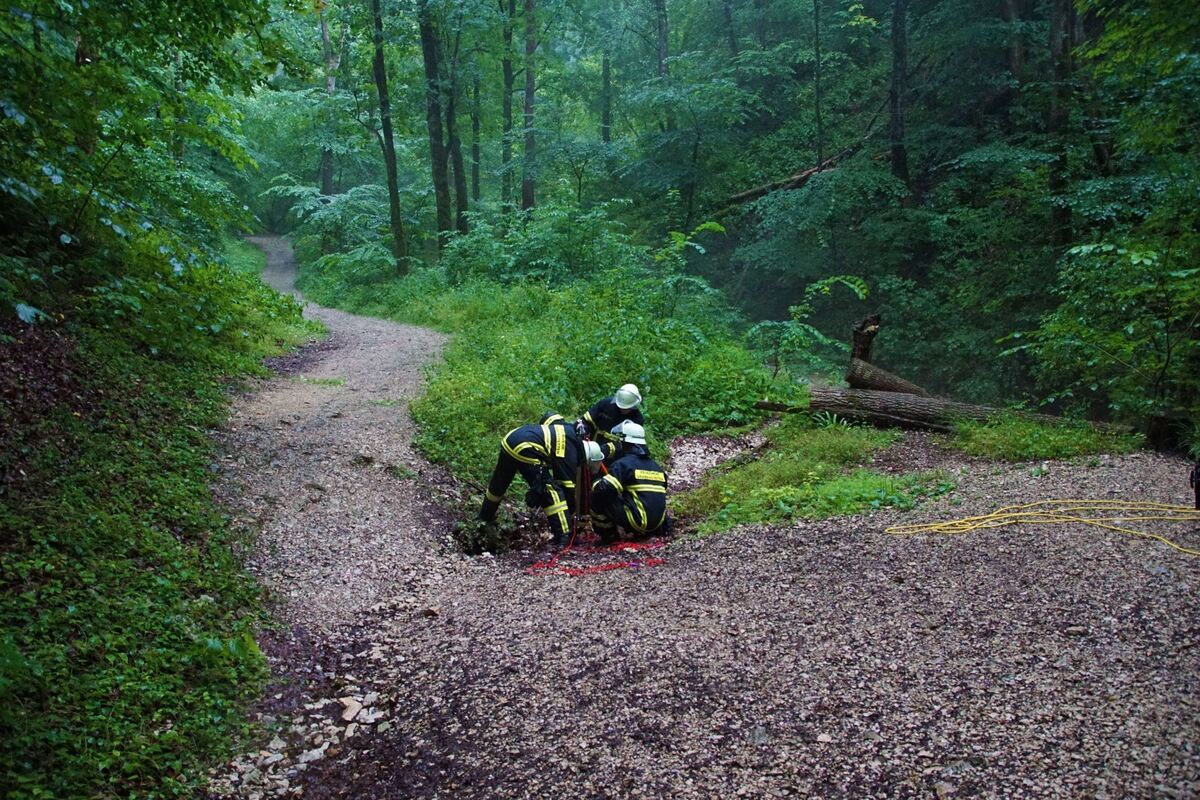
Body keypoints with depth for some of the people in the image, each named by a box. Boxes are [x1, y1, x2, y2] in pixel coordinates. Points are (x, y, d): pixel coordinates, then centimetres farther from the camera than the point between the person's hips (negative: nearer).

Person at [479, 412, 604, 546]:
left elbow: (548, 417, 31)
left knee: (499, 483, 30)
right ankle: (563, 537, -13)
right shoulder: (569, 455, -5)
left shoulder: (569, 430, 16)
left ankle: (485, 517, 52)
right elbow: (568, 489, -1)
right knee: (552, 490, -8)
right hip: (524, 448, -10)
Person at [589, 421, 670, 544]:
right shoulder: (656, 466, 17)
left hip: (637, 520, -8)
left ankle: (608, 535, 4)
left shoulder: (623, 463, -7)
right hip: (658, 523, 8)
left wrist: (595, 486, 4)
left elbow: (605, 489, -18)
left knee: (599, 496, -2)